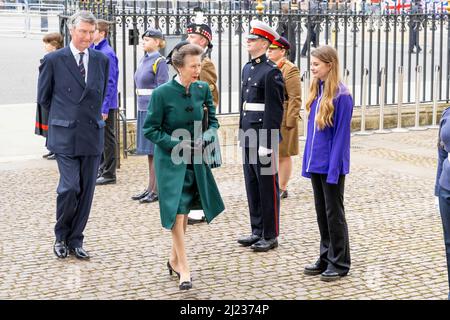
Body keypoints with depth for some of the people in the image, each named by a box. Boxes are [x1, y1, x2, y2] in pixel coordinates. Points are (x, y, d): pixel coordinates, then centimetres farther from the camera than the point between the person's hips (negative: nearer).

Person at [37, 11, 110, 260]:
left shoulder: (101, 60, 7)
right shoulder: (54, 60, -3)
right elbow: (43, 97, 7)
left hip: (92, 135, 4)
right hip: (65, 136, -4)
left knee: (86, 192, 6)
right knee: (70, 188, -10)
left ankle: (75, 240, 18)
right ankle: (61, 237, 12)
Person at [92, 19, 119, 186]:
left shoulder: (107, 53, -16)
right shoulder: (93, 50, 10)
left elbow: (110, 83, -18)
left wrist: (105, 108, -19)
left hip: (106, 104, -8)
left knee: (108, 139, 0)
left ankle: (109, 174, 8)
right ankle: (101, 169, 25)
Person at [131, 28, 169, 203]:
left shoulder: (160, 62, -10)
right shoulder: (143, 60, 14)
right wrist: (141, 111, 16)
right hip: (143, 109, 8)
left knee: (156, 151, -3)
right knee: (149, 151, 12)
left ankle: (157, 191, 2)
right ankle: (150, 188, 19)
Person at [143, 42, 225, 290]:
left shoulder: (203, 89, -3)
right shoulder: (162, 93, -15)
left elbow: (212, 121, 9)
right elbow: (150, 129, -9)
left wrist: (207, 137, -11)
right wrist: (177, 144, -17)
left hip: (194, 159, 4)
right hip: (170, 160, -4)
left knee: (184, 212, 14)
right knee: (177, 212, -7)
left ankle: (174, 259, 31)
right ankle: (184, 268, 1)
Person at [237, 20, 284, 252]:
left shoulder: (271, 72, -13)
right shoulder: (247, 69, 14)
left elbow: (274, 110, -16)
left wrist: (266, 143, -18)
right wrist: (242, 134, 16)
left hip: (263, 136, -8)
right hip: (249, 136, 8)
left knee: (267, 186, 1)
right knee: (252, 185, 12)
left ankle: (270, 236, 9)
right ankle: (257, 231, 22)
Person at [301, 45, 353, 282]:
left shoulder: (341, 95, -15)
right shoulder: (316, 90, 7)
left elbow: (341, 135, -16)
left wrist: (334, 168, -17)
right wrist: (308, 161, 10)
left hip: (331, 165, -7)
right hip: (316, 163, 7)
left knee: (334, 213, 3)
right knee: (321, 212, 14)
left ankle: (339, 263, 14)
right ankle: (326, 258, 26)